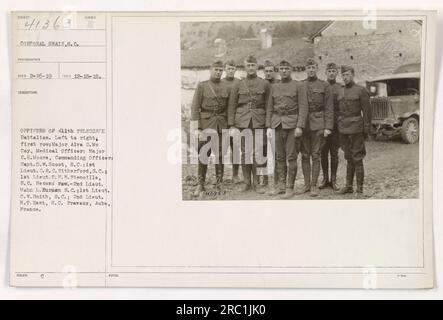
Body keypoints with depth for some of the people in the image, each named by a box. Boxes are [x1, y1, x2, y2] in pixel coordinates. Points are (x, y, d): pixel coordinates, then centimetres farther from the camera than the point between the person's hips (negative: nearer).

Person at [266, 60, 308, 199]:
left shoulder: (299, 86, 1)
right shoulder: (274, 87, 14)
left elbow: (303, 108, -6)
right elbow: (269, 108, 15)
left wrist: (300, 126, -15)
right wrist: (268, 126, 7)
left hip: (292, 125, -4)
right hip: (277, 124, 4)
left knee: (291, 157, -3)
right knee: (279, 157, 7)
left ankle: (290, 187, 4)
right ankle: (281, 185, 16)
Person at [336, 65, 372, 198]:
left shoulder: (361, 90, -5)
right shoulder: (340, 91, 11)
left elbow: (367, 111, -7)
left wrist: (366, 130, -10)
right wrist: (338, 130, 11)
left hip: (356, 129, -5)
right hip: (343, 130, 6)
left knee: (357, 160, -4)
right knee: (348, 159, 14)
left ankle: (360, 190, 1)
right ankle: (348, 186, 23)